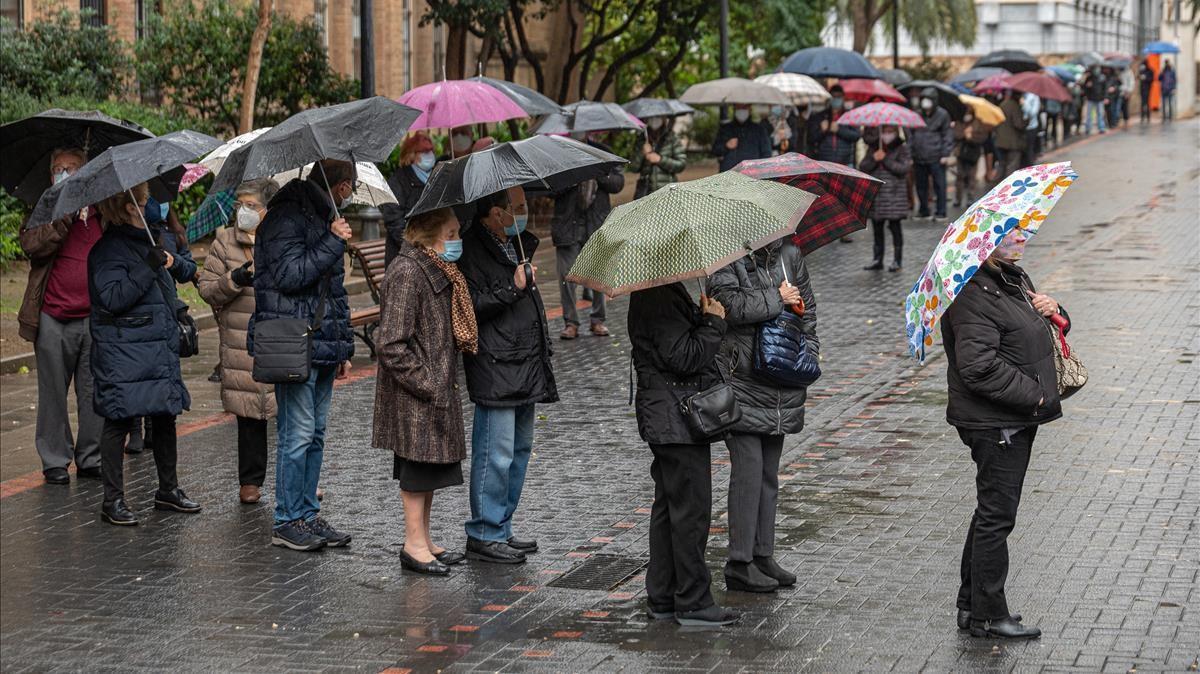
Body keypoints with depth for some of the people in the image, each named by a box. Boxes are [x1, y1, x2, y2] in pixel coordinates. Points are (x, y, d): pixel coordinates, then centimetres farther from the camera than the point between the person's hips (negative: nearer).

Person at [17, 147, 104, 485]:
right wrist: (64, 215, -19)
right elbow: (31, 245, -13)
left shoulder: (103, 213, 12)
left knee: (94, 393, 5)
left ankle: (91, 458, 17)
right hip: (53, 319, -2)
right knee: (53, 393, 5)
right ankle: (55, 461, 15)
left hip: (95, 317, 2)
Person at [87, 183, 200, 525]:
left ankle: (168, 489, 26)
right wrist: (148, 268, -26)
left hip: (159, 349, 9)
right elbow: (112, 298, -24)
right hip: (123, 353, -9)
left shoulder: (144, 241, 15)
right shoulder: (109, 250, -13)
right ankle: (113, 500, 3)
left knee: (165, 415, 13)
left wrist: (171, 263, 13)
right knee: (119, 420, -3)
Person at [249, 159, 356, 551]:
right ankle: (288, 522, 0)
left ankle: (308, 515, 18)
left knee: (315, 433, 11)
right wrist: (334, 242, -18)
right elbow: (290, 275, -22)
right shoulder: (286, 218, -10)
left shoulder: (326, 218, 20)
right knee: (297, 433, -7)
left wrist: (344, 348, 22)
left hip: (322, 347, 9)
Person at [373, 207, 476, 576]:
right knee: (419, 465, -2)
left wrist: (445, 382, 14)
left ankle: (423, 540, 25)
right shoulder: (406, 274, -19)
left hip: (437, 388, 10)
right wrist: (429, 385, -21)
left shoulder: (438, 272, 12)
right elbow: (393, 346, -22)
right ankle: (415, 545, 6)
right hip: (413, 395, -10)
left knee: (431, 467, 15)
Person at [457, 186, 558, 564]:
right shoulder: (473, 251, -13)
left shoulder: (515, 246, 16)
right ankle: (483, 536, 0)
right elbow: (472, 307, -21)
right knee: (496, 453, -7)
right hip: (495, 369, -10)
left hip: (526, 369, 10)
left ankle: (501, 529, 22)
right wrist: (513, 288, -20)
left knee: (520, 449, 13)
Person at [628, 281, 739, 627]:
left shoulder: (664, 291, 13)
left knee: (668, 508, 15)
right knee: (691, 509, -5)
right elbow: (684, 357, -24)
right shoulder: (660, 298, -19)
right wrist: (714, 321, -13)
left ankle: (662, 598, 21)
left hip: (666, 419, 11)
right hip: (677, 419, -11)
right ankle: (693, 604, 1)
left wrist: (703, 317, 3)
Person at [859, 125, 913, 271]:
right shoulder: (873, 148, 11)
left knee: (894, 225, -3)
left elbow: (905, 168, -13)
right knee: (877, 226, 8)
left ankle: (897, 260, 3)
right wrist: (873, 159, -13)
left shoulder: (902, 148, 0)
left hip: (894, 193, -4)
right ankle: (877, 259, 17)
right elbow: (862, 168, 5)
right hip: (875, 192, 4)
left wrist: (886, 160, -16)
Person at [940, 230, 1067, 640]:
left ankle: (972, 605, 28)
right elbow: (979, 367, -27)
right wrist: (1032, 394, -20)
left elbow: (1042, 336, 25)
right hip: (994, 423, -10)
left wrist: (1053, 312, 2)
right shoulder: (973, 295, -20)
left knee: (993, 511, 17)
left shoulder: (1016, 279, 14)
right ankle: (987, 615, 5)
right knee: (997, 515, -4)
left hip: (1017, 420, 10)